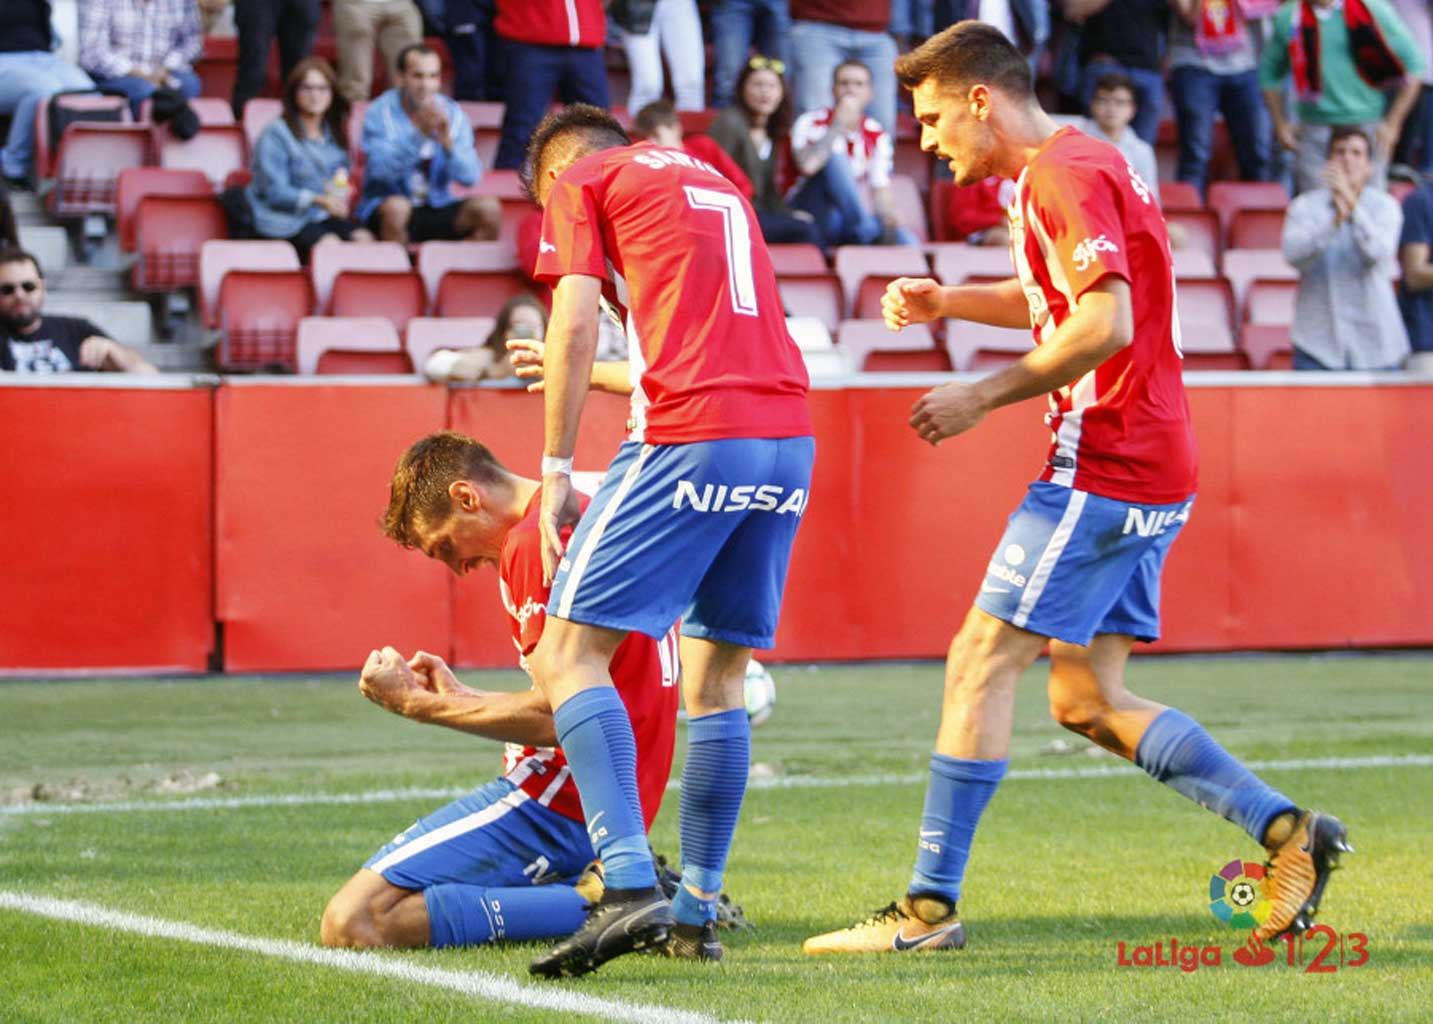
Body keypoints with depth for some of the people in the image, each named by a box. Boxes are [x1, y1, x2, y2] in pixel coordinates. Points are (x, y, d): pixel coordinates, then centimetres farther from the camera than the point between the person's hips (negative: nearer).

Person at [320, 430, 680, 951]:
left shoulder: (533, 541, -14)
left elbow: (555, 718, -19)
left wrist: (417, 704, -9)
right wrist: (461, 696, 17)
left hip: (558, 801, -10)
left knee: (352, 923, -17)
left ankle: (589, 901, -16)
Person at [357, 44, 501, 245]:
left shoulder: (452, 113, 2)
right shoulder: (380, 113, -7)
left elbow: (469, 176, -8)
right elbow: (382, 169, -23)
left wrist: (448, 142, -26)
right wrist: (420, 135, -34)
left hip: (438, 208, 3)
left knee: (489, 209, -20)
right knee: (396, 207, -36)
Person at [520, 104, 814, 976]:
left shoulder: (578, 182, 9)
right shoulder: (714, 181, 29)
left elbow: (576, 323, -3)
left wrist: (557, 472, -2)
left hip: (691, 435, -7)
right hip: (791, 429, 7)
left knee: (570, 653, -6)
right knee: (719, 671, 15)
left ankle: (632, 888, -20)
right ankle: (698, 909, 14)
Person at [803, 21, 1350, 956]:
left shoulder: (1064, 175, -13)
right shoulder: (1077, 168, 19)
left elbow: (1106, 324, -23)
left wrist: (982, 397, -17)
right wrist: (949, 302, 21)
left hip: (1106, 472, -10)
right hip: (1147, 472, 10)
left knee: (981, 663, -8)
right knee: (1088, 700, 11)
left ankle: (930, 908, -8)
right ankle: (1288, 830, 8)